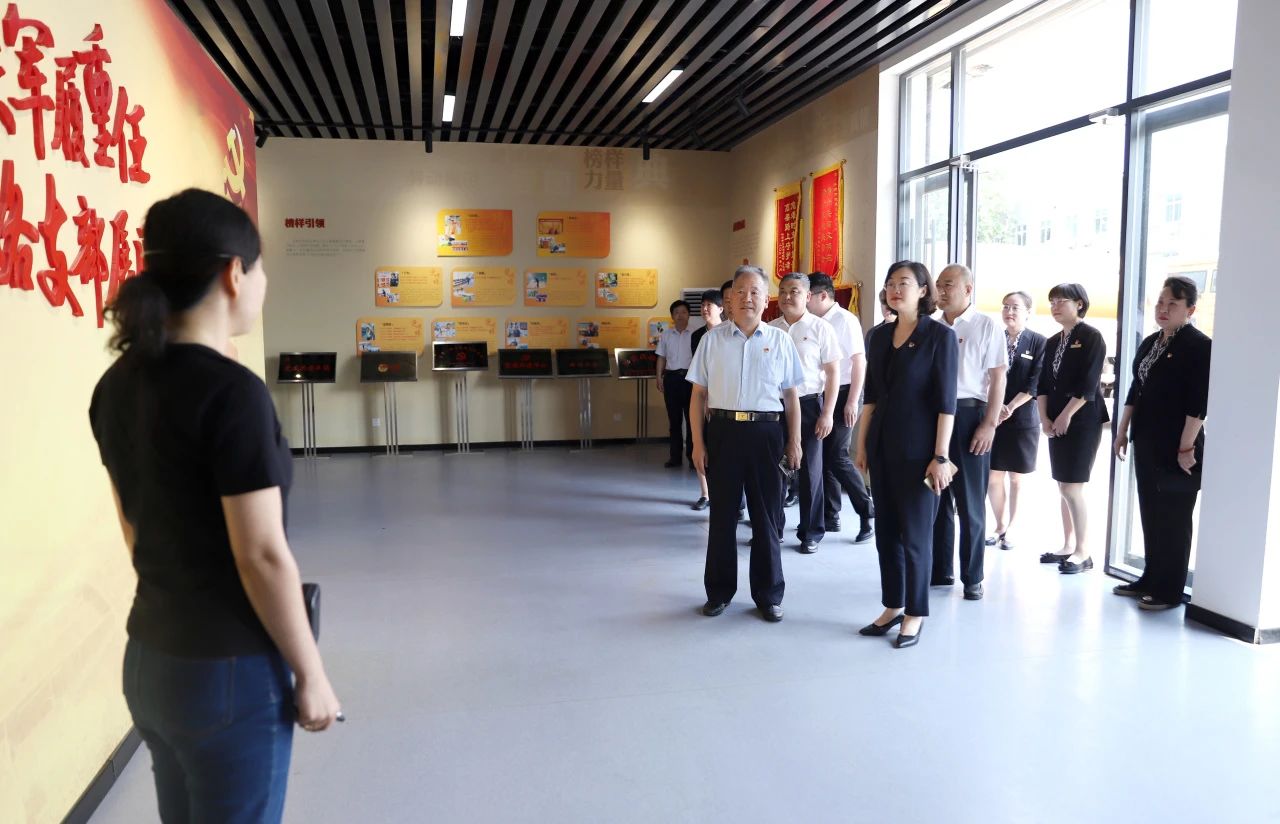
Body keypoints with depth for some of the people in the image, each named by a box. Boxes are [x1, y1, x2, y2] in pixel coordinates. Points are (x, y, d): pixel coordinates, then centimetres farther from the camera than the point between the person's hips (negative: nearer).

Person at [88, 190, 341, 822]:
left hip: (149, 659, 8)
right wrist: (311, 673, -10)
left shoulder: (117, 385, 2)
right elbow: (262, 556, -21)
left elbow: (138, 532, 10)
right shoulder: (231, 391, -22)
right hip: (229, 671, -7)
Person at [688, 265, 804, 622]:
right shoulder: (713, 339, 4)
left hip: (766, 432, 0)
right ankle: (719, 591, 24)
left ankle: (768, 595, 22)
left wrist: (794, 442, 4)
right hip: (723, 431, 0)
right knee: (722, 514, 9)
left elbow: (791, 397, 7)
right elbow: (698, 395, 4)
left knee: (767, 515, 8)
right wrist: (698, 442, -2)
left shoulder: (780, 340, 5)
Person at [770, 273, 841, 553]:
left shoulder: (820, 328, -5)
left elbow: (833, 373, -5)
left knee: (809, 470, 5)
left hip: (807, 404, -3)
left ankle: (811, 532, 17)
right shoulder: (770, 329, 5)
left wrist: (827, 414, -10)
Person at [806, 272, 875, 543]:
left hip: (842, 394, -7)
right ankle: (830, 516, 21)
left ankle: (867, 515, 4)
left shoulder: (845, 320, -11)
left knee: (837, 457, -9)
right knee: (822, 457, 10)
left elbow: (859, 362, -13)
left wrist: (852, 402, -16)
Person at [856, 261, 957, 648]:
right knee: (886, 531, 12)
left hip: (918, 449, -6)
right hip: (882, 446, 6)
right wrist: (861, 444, 10)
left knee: (915, 534, 3)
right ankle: (892, 607, 25)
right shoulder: (879, 336, 8)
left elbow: (945, 401, -11)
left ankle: (915, 614, 17)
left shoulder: (940, 336, -8)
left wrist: (941, 456, -15)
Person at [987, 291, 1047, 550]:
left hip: (1023, 420, -2)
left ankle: (1011, 529, 18)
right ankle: (1000, 526, 20)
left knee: (1016, 479, 7)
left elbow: (1036, 382, -8)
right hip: (993, 417, 2)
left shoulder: (1038, 342, -2)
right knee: (993, 478, 5)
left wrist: (1010, 407, -17)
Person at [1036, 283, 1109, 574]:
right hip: (1056, 422, 7)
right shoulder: (1052, 342, 13)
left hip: (1082, 421, -7)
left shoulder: (1091, 337, -7)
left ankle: (1083, 553, 0)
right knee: (1064, 487, 10)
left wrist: (1066, 416, -15)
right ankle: (1067, 547, 19)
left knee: (1072, 487, -9)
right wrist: (1045, 418, -1)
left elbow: (1088, 383, -15)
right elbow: (1044, 383, 11)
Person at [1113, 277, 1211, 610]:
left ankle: (1170, 590, 11)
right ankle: (1151, 579, 24)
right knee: (1150, 514, 13)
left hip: (1176, 446, -7)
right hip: (1146, 443, 7)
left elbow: (1198, 403, -16)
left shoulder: (1199, 345, -11)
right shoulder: (1150, 342, 12)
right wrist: (1123, 431, 14)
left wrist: (1186, 447, -19)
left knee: (1173, 519, 1)